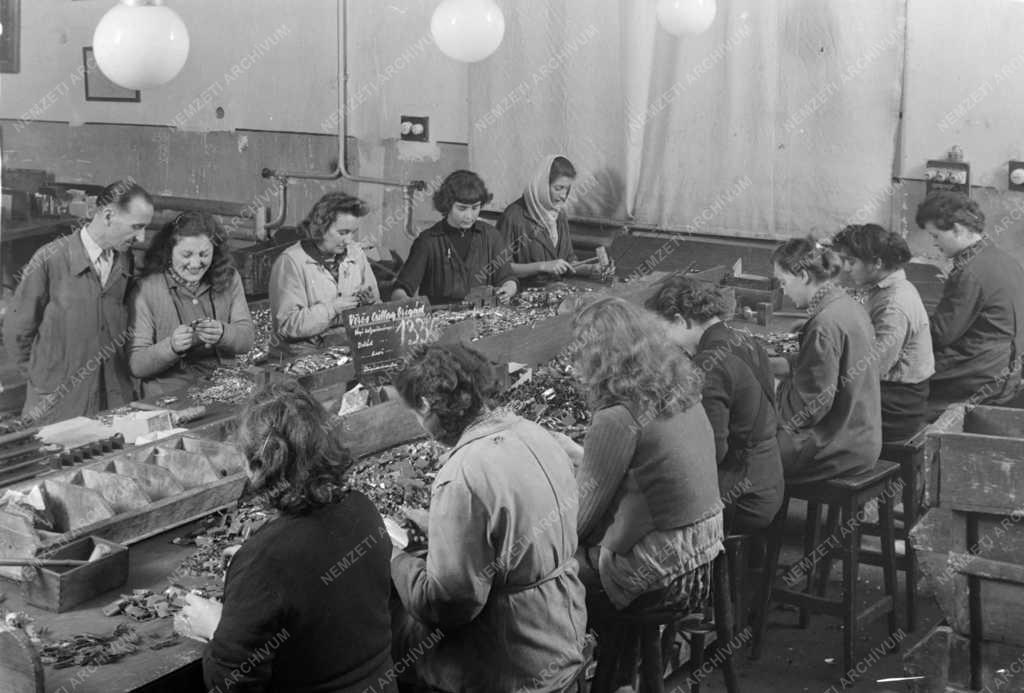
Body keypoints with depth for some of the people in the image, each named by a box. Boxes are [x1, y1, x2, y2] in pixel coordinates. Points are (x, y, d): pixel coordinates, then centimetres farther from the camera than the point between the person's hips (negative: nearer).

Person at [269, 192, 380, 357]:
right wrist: (333, 307, -18)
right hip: (308, 349, -6)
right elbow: (287, 325, -15)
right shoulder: (291, 262, -8)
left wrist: (371, 301, -4)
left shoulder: (355, 253, 11)